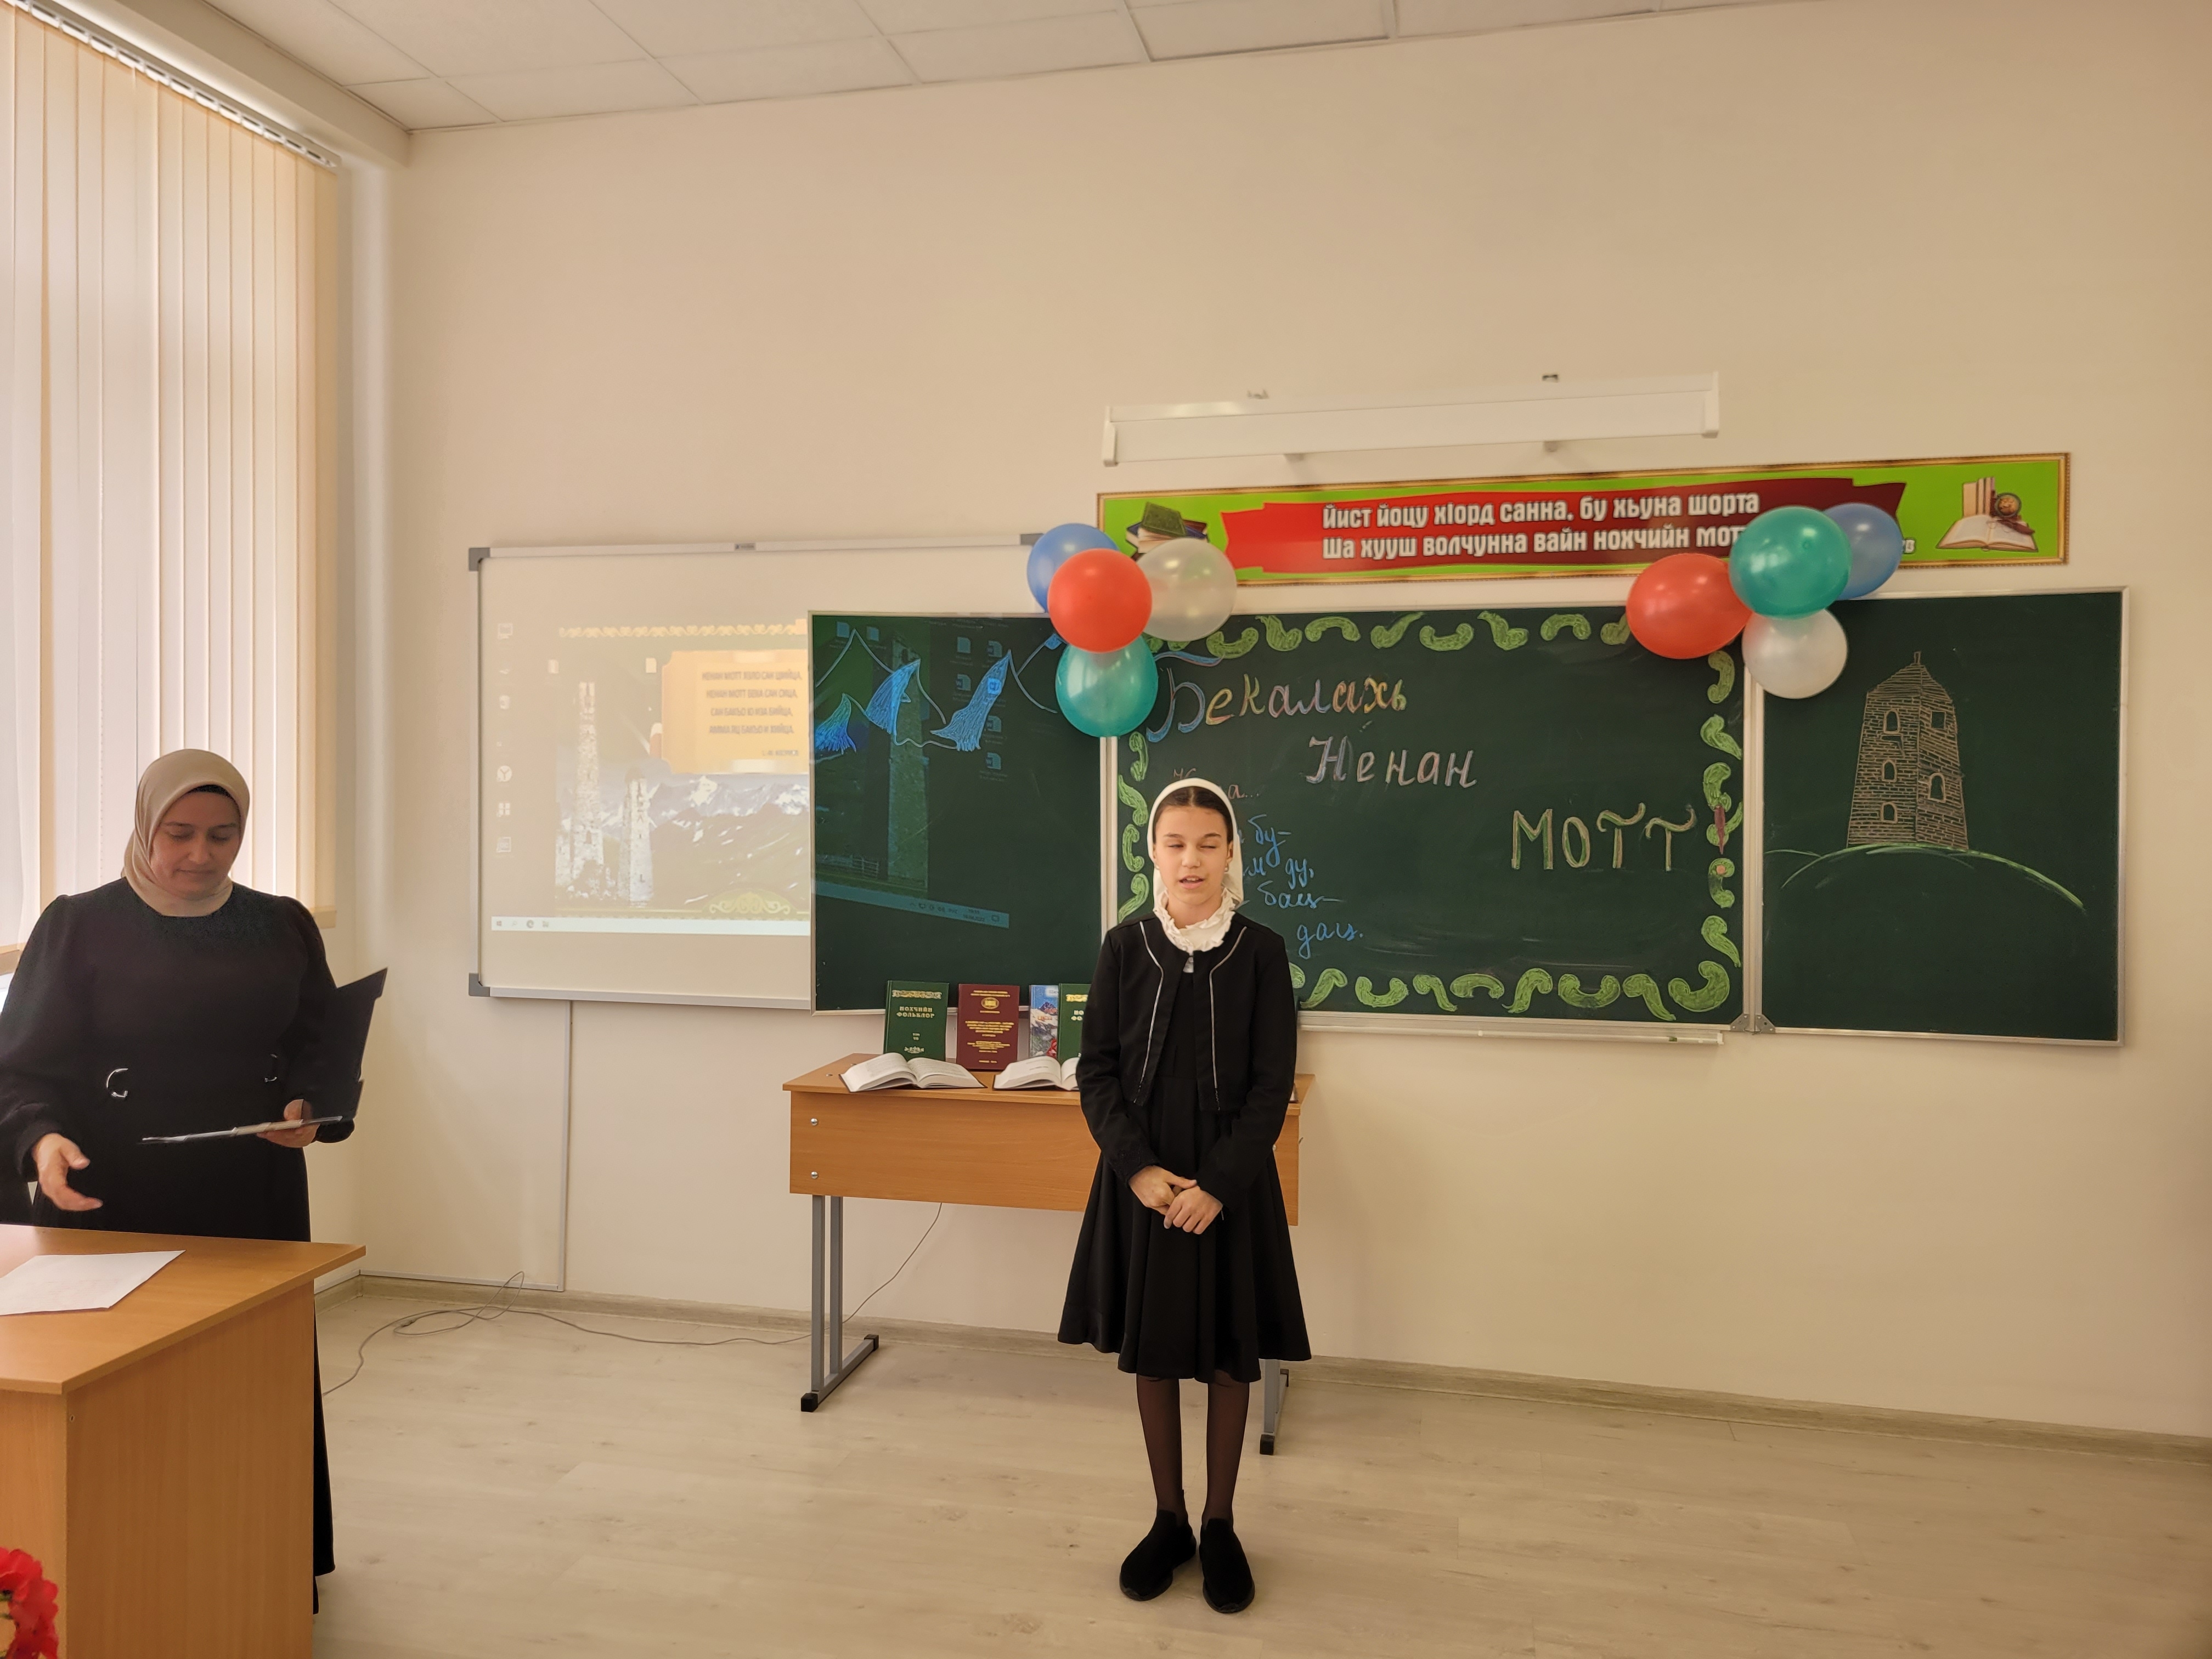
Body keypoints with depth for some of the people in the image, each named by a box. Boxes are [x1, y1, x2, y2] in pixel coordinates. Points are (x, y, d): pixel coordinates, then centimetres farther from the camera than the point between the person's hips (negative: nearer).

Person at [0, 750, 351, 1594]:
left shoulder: (283, 928, 8)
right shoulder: (78, 927, 1)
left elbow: (325, 1047, 9)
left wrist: (314, 1110, -11)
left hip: (253, 1202, 2)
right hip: (115, 1207, -2)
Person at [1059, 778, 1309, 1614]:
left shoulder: (1261, 951, -6)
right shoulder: (1124, 947, -2)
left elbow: (1272, 1085, -7)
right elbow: (1097, 1072, -2)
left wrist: (1217, 1185, -16)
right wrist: (1140, 1169, -14)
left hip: (1231, 1181, -1)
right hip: (1141, 1180, 1)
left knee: (1229, 1356, 10)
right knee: (1152, 1352, 12)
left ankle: (1220, 1526, 28)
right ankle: (1169, 1521, 30)